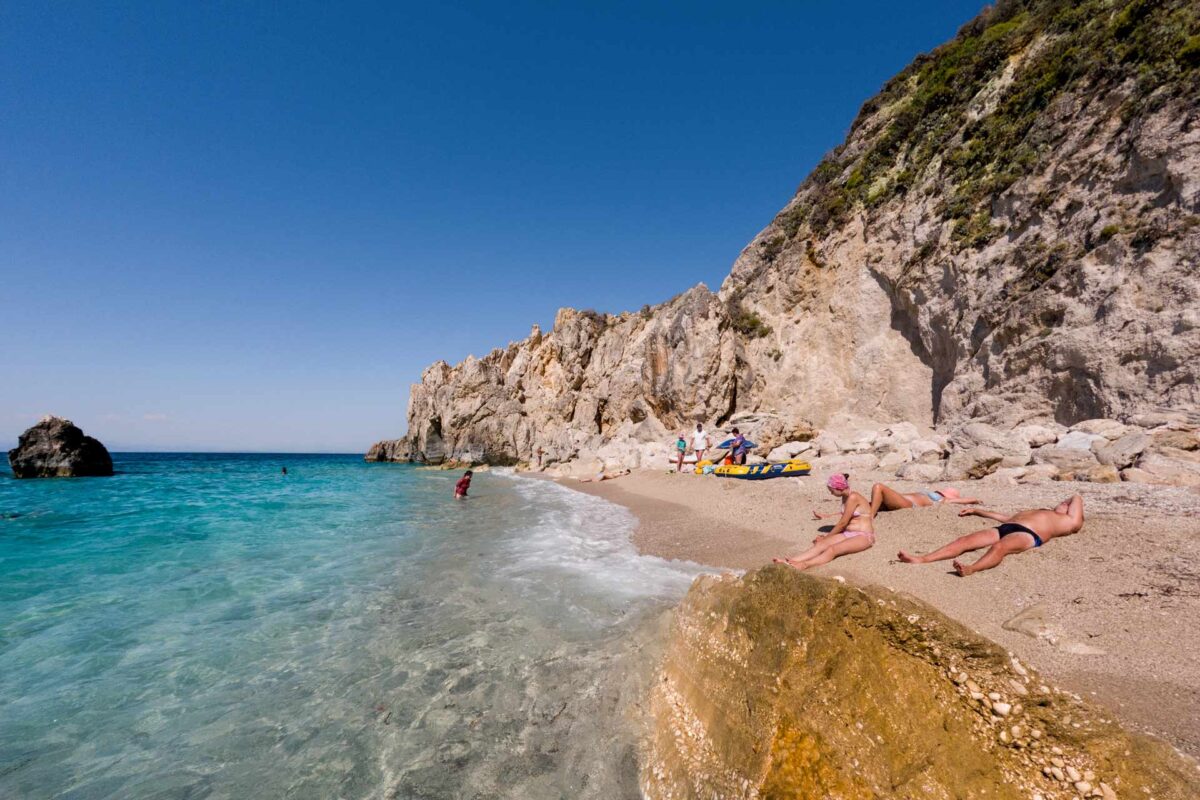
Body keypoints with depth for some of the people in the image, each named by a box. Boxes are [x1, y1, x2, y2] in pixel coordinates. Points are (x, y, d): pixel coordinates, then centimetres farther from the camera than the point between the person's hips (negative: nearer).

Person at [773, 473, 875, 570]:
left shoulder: (853, 497, -14)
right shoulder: (845, 497, 14)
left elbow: (842, 523, -12)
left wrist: (827, 537, -2)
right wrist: (828, 536, 10)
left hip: (863, 536, -7)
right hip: (848, 534, 7)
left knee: (833, 549, -34)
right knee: (820, 544, -19)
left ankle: (804, 565, -58)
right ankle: (789, 562, -39)